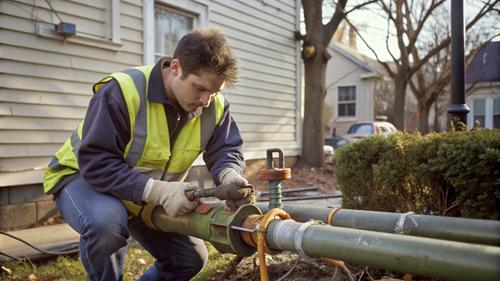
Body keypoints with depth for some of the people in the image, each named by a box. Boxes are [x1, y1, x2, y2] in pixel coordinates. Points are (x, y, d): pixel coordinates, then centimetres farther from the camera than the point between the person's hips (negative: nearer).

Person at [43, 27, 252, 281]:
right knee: (106, 221, -40)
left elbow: (225, 150, -9)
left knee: (191, 258, 4)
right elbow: (96, 164, -33)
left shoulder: (214, 106, -13)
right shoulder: (122, 91, -32)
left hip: (151, 197, 6)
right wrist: (157, 191, -42)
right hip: (85, 177, -5)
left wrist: (229, 176, -34)